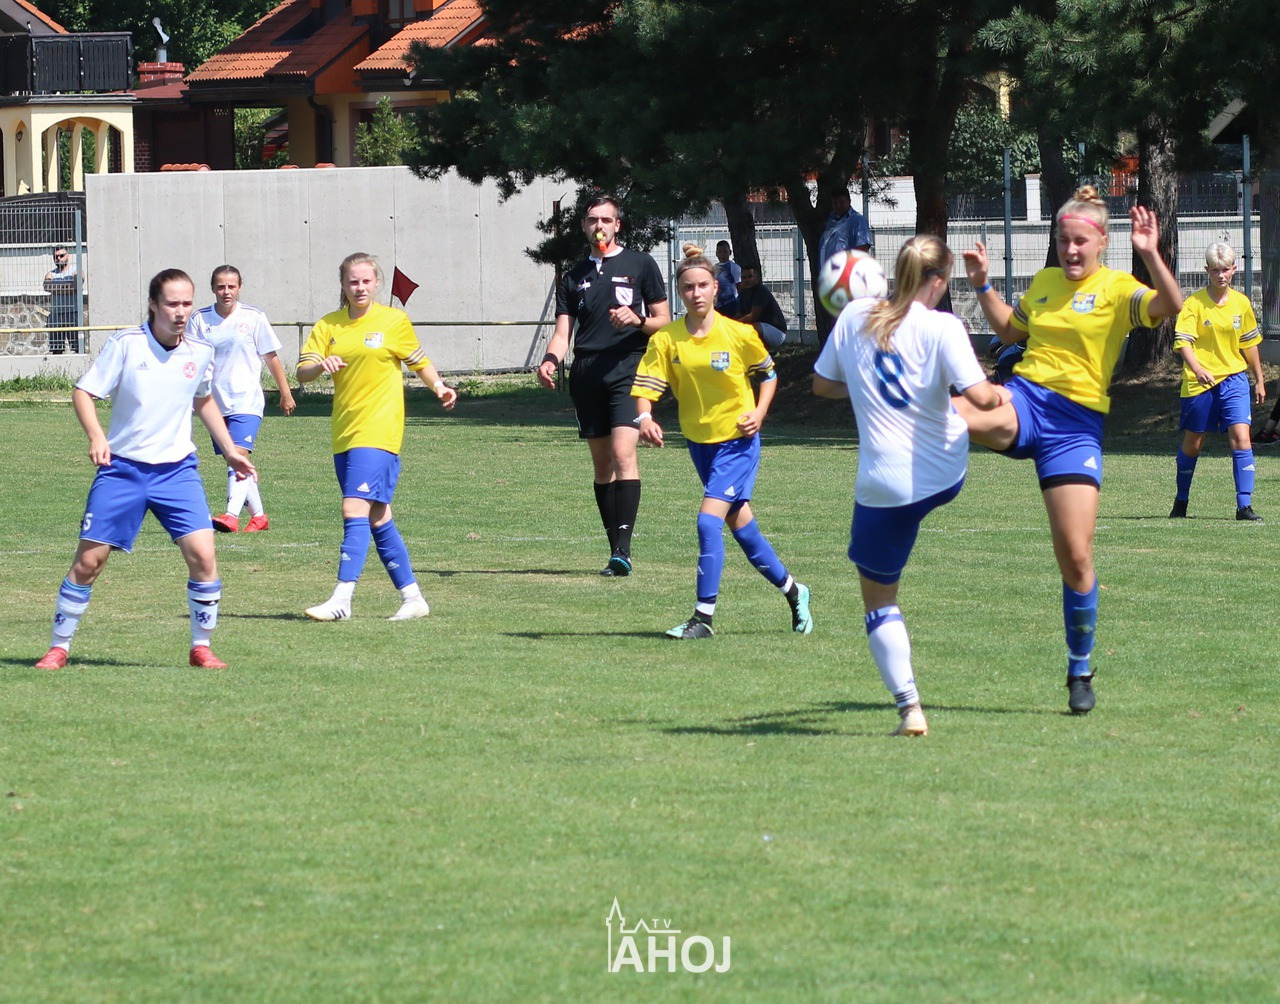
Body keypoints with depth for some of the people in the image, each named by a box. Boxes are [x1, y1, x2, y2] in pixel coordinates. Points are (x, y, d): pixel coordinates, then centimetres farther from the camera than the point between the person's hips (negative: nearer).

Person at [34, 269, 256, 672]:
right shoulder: (125, 344, -10)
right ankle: (59, 647, 13)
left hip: (177, 469, 2)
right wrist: (95, 436, -24)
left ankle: (201, 647, 4)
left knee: (203, 555, -13)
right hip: (122, 468, -2)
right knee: (89, 560, -2)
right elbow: (83, 392, -7)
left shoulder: (200, 352, 2)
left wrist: (230, 450, 21)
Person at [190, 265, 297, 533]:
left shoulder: (253, 317, -2)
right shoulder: (200, 319, 2)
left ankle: (232, 516, -32)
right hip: (216, 404, 4)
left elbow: (271, 357, 5)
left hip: (247, 401, -4)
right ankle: (259, 516, 25)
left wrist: (285, 393, 8)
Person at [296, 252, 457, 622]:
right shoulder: (328, 325, 9)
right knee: (378, 519, 9)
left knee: (355, 510, -16)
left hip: (379, 431, -5)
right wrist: (321, 365, -20)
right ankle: (411, 598, 17)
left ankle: (342, 598, -20)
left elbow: (418, 362, 13)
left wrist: (439, 387, -5)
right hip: (344, 434, 5)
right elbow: (302, 373, 1)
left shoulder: (394, 321, 1)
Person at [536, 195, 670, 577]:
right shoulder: (574, 276, 18)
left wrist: (638, 320, -14)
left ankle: (623, 549, -23)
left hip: (627, 369, -4)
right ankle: (615, 549, 9)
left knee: (622, 452, -19)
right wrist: (550, 360, -8)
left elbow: (663, 322, 7)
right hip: (587, 374, 4)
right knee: (601, 463, 4)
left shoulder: (640, 265, 7)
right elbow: (563, 332, 13)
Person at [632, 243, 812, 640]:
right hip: (699, 440, 5)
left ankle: (704, 617, -13)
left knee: (709, 520, -17)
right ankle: (791, 589, 34)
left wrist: (759, 412, -10)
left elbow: (768, 372, 4)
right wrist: (645, 418, -32)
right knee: (740, 523, 14)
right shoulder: (666, 339, -7)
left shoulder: (739, 334, -11)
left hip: (738, 440, -5)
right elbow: (646, 384, -13)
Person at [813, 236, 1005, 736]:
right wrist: (998, 394, 3)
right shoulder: (941, 326, -11)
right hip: (948, 471, 0)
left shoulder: (855, 316, -1)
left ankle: (910, 708, -3)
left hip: (884, 485, 0)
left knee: (879, 602, 9)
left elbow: (822, 384, 10)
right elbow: (979, 396, -19)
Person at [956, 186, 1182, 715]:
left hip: (1076, 423, -4)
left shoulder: (1117, 289, -2)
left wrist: (1151, 255, -33)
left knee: (1076, 557, -2)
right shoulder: (1044, 282, 13)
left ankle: (1080, 672, 11)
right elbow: (1009, 330, 31)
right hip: (1025, 398, 4)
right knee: (960, 413, -38)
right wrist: (983, 284, 20)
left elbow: (1170, 306, -21)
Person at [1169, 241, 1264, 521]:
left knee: (1241, 437, -13)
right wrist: (1198, 369, -35)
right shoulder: (1194, 303, -9)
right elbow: (1183, 341, -19)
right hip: (1199, 382, -2)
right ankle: (1181, 501, 30)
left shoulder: (1241, 303, 5)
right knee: (1192, 443, 9)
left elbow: (1249, 343, 16)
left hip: (1234, 379, 2)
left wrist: (1259, 381, 20)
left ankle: (1245, 505, -12)